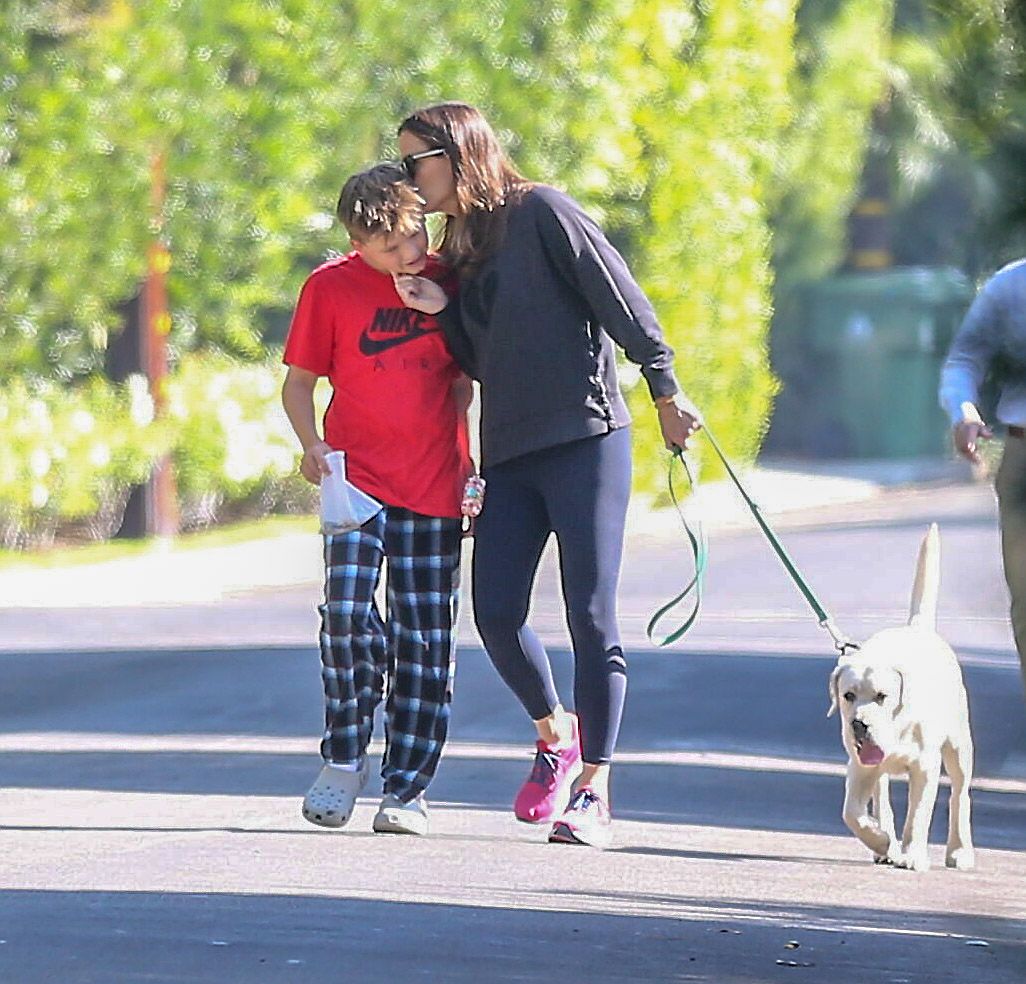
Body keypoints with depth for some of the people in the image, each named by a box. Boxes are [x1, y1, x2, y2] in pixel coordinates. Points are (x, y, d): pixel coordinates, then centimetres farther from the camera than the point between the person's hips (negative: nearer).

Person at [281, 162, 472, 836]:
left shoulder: (447, 280, 7)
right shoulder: (330, 287, 1)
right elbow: (299, 381, 6)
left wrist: (472, 461, 11)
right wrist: (312, 445, -10)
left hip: (434, 487, 2)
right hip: (357, 478, -2)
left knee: (426, 638, 1)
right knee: (348, 614, -17)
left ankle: (407, 787, 7)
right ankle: (345, 759, 3)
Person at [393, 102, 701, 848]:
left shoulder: (541, 213, -3)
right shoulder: (460, 249, 19)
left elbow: (620, 297, -6)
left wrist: (666, 392, -10)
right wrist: (440, 312, 2)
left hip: (585, 438, -7)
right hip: (509, 452, 7)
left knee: (591, 615, -7)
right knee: (495, 612, -2)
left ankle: (593, 791, -4)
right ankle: (555, 731, 24)